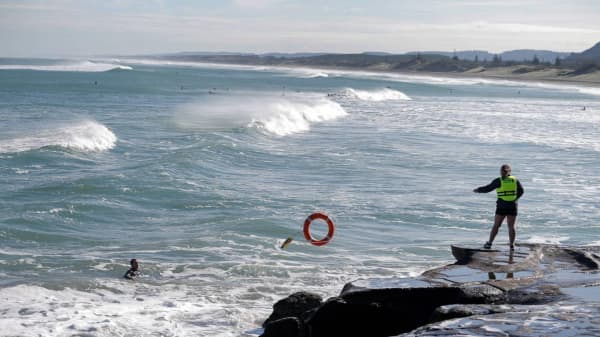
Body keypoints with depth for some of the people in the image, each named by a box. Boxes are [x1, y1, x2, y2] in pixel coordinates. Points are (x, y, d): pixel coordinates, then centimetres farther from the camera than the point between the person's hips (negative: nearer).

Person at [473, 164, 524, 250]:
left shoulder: (498, 181, -5)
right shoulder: (515, 180, 4)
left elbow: (488, 188, -2)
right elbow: (521, 191, 4)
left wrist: (478, 190, 12)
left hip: (501, 206, -2)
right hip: (512, 206, 2)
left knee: (496, 225, 5)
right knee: (511, 226, 5)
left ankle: (489, 243, 7)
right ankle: (512, 245, 2)